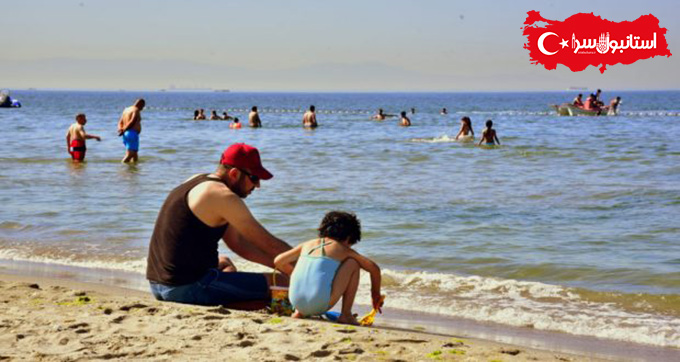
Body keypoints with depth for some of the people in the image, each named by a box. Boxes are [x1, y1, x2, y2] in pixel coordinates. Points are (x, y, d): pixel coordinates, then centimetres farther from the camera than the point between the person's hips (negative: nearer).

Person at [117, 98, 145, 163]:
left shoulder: (126, 110, 20)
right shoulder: (136, 110, -7)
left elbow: (120, 122, 14)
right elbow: (132, 122, -21)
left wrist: (120, 129, -5)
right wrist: (124, 130, -16)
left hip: (126, 135, 9)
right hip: (132, 134, -9)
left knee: (134, 155, 12)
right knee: (129, 155, -14)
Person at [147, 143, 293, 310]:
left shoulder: (196, 182, 16)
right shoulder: (222, 196, -13)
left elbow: (238, 242, 20)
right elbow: (269, 244, -11)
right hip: (188, 287, -10)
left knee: (224, 263, 40)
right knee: (282, 283, -11)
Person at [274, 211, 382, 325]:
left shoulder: (307, 245, 20)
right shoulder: (343, 250, 12)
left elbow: (278, 261, 25)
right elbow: (374, 268, 19)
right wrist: (375, 294, 33)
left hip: (297, 302, 5)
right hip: (320, 305, -5)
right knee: (353, 264, 15)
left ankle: (299, 312, 21)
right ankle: (345, 315, 10)